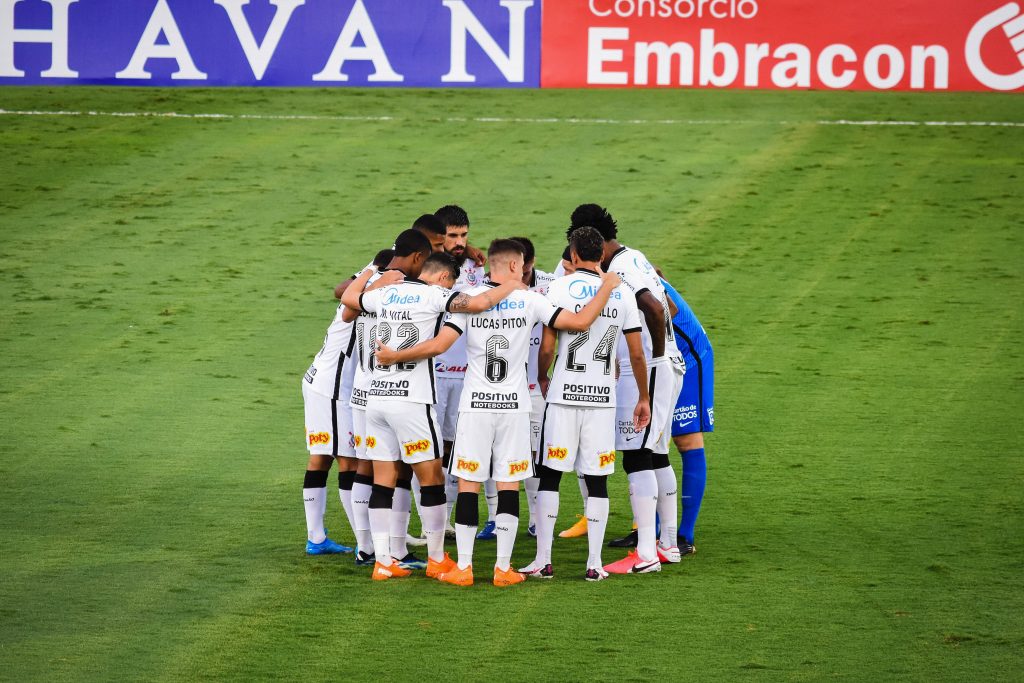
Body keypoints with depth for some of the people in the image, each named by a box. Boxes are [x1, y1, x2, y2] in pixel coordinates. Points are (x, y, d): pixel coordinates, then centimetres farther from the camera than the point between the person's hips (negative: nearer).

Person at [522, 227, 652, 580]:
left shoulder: (561, 287, -4)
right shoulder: (622, 293, 5)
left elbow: (547, 347, -5)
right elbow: (637, 354, 6)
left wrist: (542, 378, 14)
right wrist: (643, 398, 16)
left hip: (564, 393, -2)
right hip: (603, 397, 2)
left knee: (549, 475, 5)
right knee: (597, 481, 6)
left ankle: (542, 561, 2)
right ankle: (595, 563, 3)